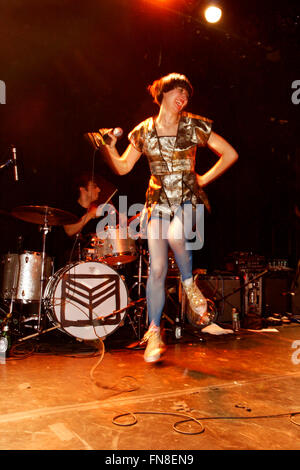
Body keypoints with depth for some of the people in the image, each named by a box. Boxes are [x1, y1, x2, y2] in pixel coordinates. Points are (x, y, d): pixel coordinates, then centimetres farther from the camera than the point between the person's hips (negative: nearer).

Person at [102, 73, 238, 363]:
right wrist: (110, 148, -7)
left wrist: (204, 178, 1)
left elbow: (230, 154, 7)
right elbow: (123, 167, 10)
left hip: (188, 201, -1)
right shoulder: (144, 131, 6)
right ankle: (154, 333, 8)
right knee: (157, 267, -5)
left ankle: (189, 283, -5)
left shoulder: (194, 127, 2)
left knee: (176, 235, -36)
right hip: (158, 203, 2)